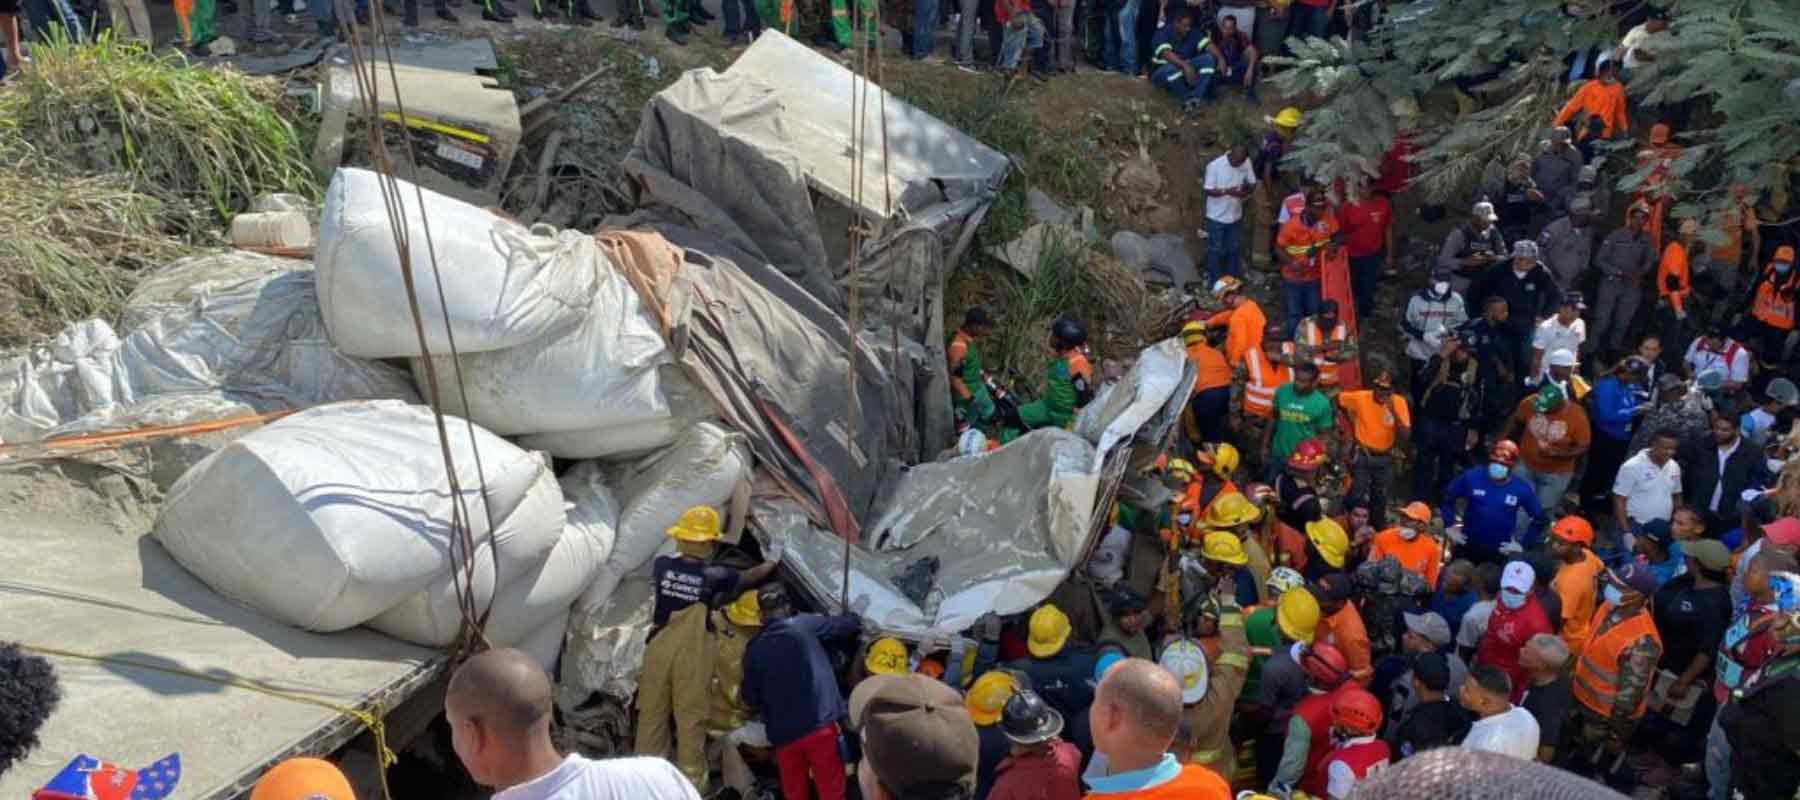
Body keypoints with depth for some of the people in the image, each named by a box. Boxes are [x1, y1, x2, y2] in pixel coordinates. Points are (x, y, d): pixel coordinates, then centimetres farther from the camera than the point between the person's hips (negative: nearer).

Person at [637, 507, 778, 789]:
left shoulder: (662, 565, -4)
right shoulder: (713, 576, -9)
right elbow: (750, 576, 8)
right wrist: (772, 561, 25)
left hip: (658, 650, 3)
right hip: (692, 656, -3)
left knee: (652, 713, 12)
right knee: (691, 717, 4)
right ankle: (691, 778, 10)